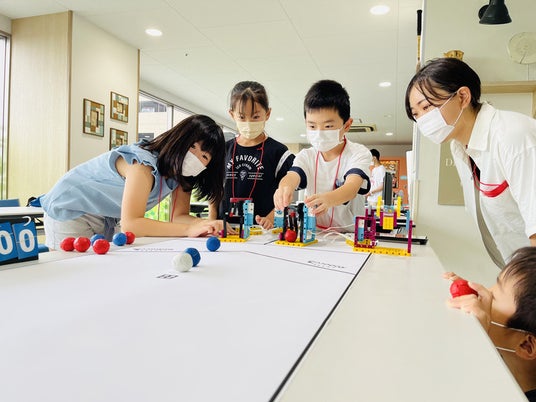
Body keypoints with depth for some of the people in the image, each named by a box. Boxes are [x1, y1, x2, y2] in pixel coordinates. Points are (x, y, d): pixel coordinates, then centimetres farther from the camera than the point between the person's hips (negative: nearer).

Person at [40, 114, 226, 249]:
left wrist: (209, 225, -32)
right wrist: (189, 230, -43)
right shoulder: (144, 164, -33)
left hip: (107, 221, 7)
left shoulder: (180, 172, -7)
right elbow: (130, 224, -40)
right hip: (68, 211, -7)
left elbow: (179, 216, -12)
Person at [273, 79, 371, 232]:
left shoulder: (358, 153, -5)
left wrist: (328, 199, -44)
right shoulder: (306, 155, 5)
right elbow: (292, 176, -14)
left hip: (349, 234, -5)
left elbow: (351, 187, -22)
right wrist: (285, 188, -39)